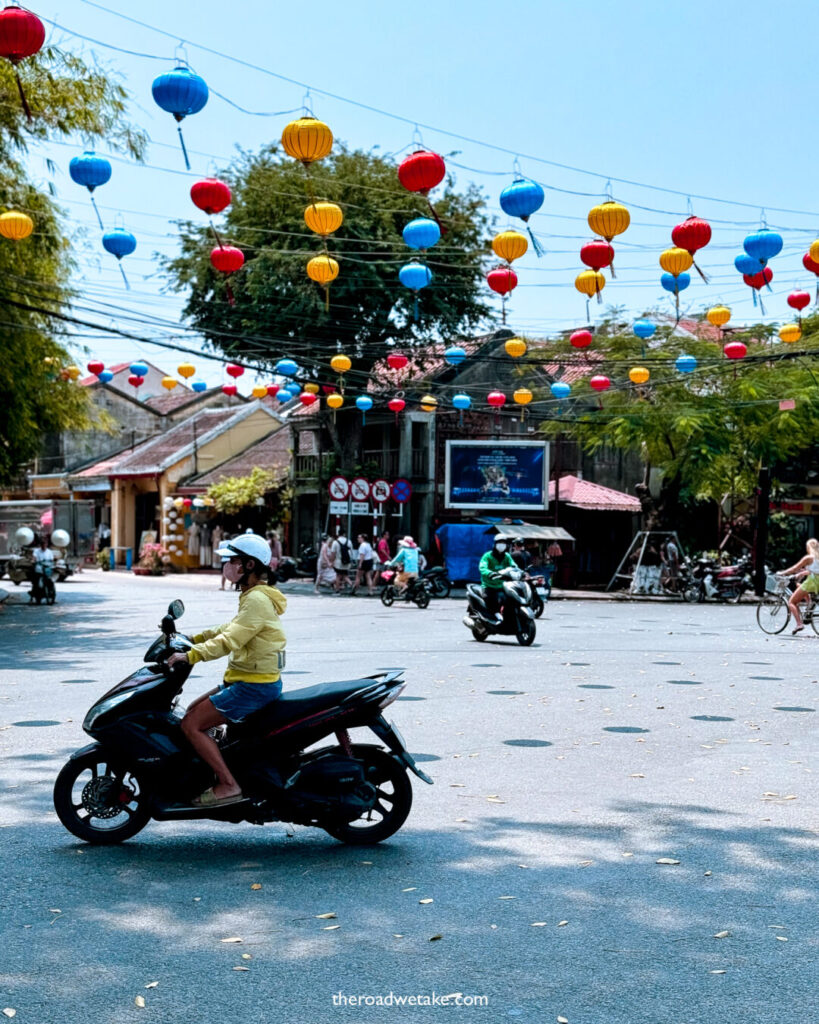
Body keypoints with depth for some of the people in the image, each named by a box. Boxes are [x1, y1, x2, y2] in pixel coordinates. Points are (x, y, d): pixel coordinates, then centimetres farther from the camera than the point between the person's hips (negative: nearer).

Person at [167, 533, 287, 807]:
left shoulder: (257, 600, -19)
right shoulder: (255, 596, 14)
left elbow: (229, 640, -26)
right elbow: (228, 629, 23)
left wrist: (190, 655, -26)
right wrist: (191, 639, 18)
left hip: (254, 686, -11)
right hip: (246, 680, 11)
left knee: (191, 725, -12)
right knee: (193, 711, 19)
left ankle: (228, 785, -11)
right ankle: (216, 772, 22)